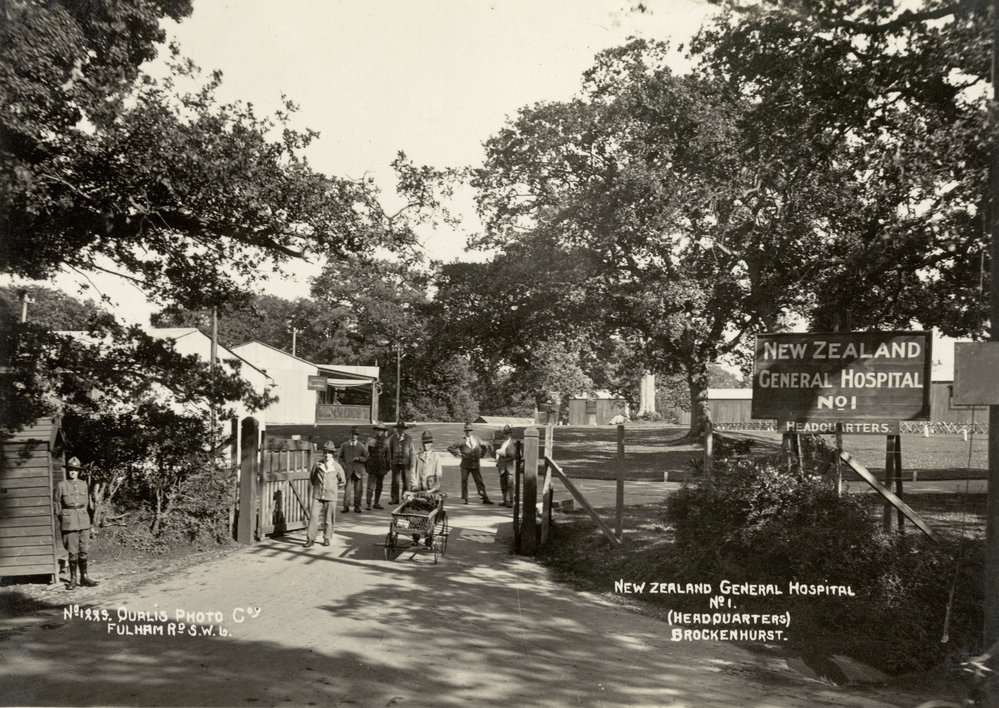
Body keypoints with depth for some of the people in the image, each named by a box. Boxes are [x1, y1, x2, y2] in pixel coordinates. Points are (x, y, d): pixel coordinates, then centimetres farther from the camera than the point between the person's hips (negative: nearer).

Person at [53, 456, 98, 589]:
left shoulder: (83, 484, 10)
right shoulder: (61, 485, 0)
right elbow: (56, 504, 4)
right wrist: (61, 519, -1)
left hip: (84, 521, 3)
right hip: (69, 522, -3)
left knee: (84, 551, 6)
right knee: (73, 552, -2)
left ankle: (84, 577, 15)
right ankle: (73, 579, 8)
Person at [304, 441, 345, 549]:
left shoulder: (337, 466, -2)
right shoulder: (317, 465, 0)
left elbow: (342, 481, 11)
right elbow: (311, 478, 17)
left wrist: (332, 488, 10)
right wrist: (316, 487, 10)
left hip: (330, 496, 0)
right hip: (317, 496, 0)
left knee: (328, 519, 5)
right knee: (313, 516, -6)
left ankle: (326, 538, 18)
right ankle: (310, 539, -1)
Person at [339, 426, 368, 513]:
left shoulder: (362, 446, 7)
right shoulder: (345, 445, 9)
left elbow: (366, 458, 6)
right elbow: (340, 457, 13)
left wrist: (359, 458, -12)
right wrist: (343, 465, -3)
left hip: (358, 471, 1)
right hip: (348, 471, -1)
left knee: (359, 489, 2)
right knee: (347, 489, -9)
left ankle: (357, 506, 14)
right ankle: (346, 506, -1)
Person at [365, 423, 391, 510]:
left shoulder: (385, 441, 7)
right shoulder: (370, 440, 0)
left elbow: (388, 454, 11)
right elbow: (366, 453, 3)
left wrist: (388, 466, 8)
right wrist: (365, 465, 1)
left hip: (382, 467, 3)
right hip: (372, 466, -3)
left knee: (379, 486, 9)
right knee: (370, 486, -9)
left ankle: (377, 503, 18)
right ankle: (367, 504, -9)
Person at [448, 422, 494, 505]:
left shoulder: (477, 440, 7)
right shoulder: (462, 441, -3)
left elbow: (484, 446, 25)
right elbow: (450, 448, -2)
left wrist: (481, 455, 14)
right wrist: (457, 453, -7)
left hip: (476, 465, 2)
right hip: (465, 465, -2)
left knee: (479, 482, 2)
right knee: (464, 482, 0)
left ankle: (485, 498, 4)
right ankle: (465, 499, 9)